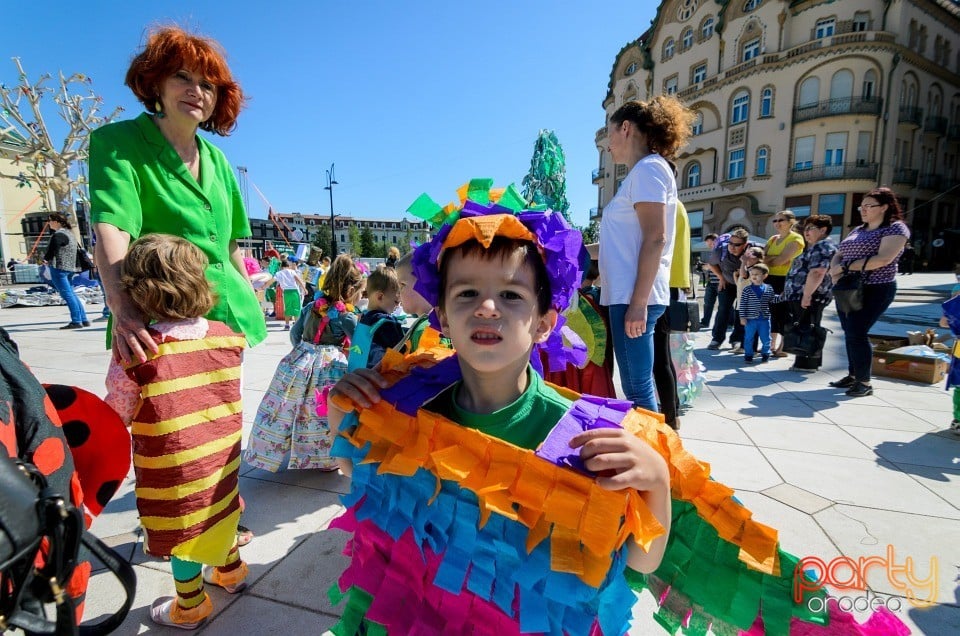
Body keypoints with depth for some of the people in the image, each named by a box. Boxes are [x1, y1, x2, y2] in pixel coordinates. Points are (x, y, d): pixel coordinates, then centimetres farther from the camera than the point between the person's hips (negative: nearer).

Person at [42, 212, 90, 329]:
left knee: (68, 295, -7)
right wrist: (48, 259, 14)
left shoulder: (58, 235, -14)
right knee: (71, 294, 13)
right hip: (70, 268, 9)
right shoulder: (69, 233, 15)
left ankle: (76, 321, -7)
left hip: (59, 268, -9)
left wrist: (45, 258, 6)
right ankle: (84, 320, 12)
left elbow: (51, 252, -15)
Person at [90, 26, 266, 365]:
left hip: (230, 317, 5)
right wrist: (122, 307, -35)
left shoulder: (217, 160, 11)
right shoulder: (116, 142, -4)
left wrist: (250, 297, 17)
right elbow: (112, 228, -21)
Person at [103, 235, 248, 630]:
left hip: (174, 471, -5)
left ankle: (190, 607, 37)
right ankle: (231, 570, 50)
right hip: (222, 457, 5)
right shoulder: (226, 337, -8)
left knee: (181, 535, 16)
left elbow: (114, 417, -14)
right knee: (217, 512, 28)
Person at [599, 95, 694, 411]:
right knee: (637, 386, 15)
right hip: (627, 294, 10)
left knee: (637, 388, -4)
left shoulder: (648, 168, -7)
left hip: (634, 297, -10)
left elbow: (655, 238, -17)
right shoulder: (642, 172, 21)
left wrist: (638, 302, -21)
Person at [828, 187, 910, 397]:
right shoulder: (857, 230, 17)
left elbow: (883, 259, -19)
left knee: (856, 333, -11)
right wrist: (835, 272, -8)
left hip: (874, 291, -7)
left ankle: (864, 382, -1)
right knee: (849, 333, 8)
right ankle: (853, 375, 19)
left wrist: (845, 267, -15)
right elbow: (838, 255, 14)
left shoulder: (895, 228, -5)